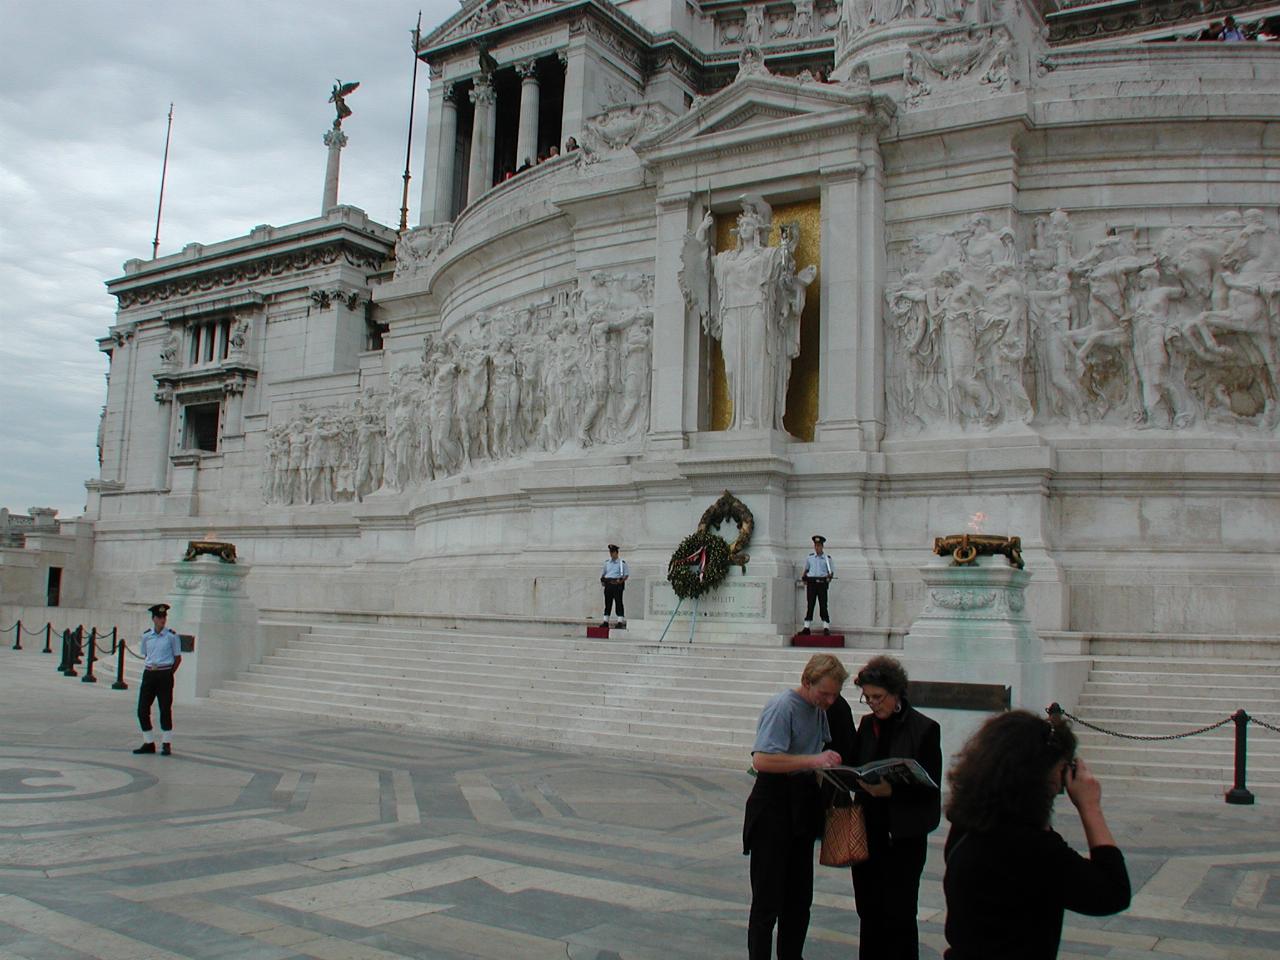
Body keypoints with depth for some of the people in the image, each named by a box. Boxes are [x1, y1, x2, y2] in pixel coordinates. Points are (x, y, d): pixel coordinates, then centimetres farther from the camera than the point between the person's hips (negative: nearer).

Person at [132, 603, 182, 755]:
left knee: (165, 709, -2)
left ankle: (167, 744, 9)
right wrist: (149, 667, 7)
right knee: (142, 710, 1)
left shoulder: (171, 636, -3)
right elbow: (145, 655, 19)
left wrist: (169, 673, -2)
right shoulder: (146, 636, 6)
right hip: (149, 674, 4)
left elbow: (178, 658, 3)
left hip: (165, 675, -4)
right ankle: (149, 743, 14)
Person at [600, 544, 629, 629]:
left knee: (618, 603, -5)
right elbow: (603, 573, 23)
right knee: (607, 603, 7)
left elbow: (627, 574, 1)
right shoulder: (607, 562, 15)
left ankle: (620, 622, -4)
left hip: (617, 584, -5)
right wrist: (602, 580, 5)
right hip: (608, 584, 5)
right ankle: (606, 621, 11)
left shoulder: (622, 562, 1)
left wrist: (621, 580, -15)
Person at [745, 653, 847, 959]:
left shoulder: (820, 709, 8)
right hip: (774, 806, -9)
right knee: (768, 898, -1)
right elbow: (761, 760, -29)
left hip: (803, 808, 9)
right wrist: (813, 761, -31)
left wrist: (829, 761, 5)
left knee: (800, 896, 16)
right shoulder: (782, 708, -19)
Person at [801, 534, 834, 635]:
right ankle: (806, 627, 4)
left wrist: (830, 576, -9)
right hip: (811, 582, 2)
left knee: (823, 605, -5)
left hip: (822, 583, -2)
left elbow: (832, 572, 10)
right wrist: (804, 579, 7)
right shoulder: (810, 557, 12)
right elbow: (806, 569, 21)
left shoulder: (827, 558, 6)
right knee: (809, 605, 1)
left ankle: (826, 628, -2)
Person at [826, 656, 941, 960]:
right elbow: (852, 765, 8)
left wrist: (892, 791, -24)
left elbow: (930, 786, -9)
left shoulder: (924, 728, -8)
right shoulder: (867, 724, 8)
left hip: (904, 835, -5)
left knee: (898, 912, 1)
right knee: (869, 910, 11)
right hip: (868, 830, 5)